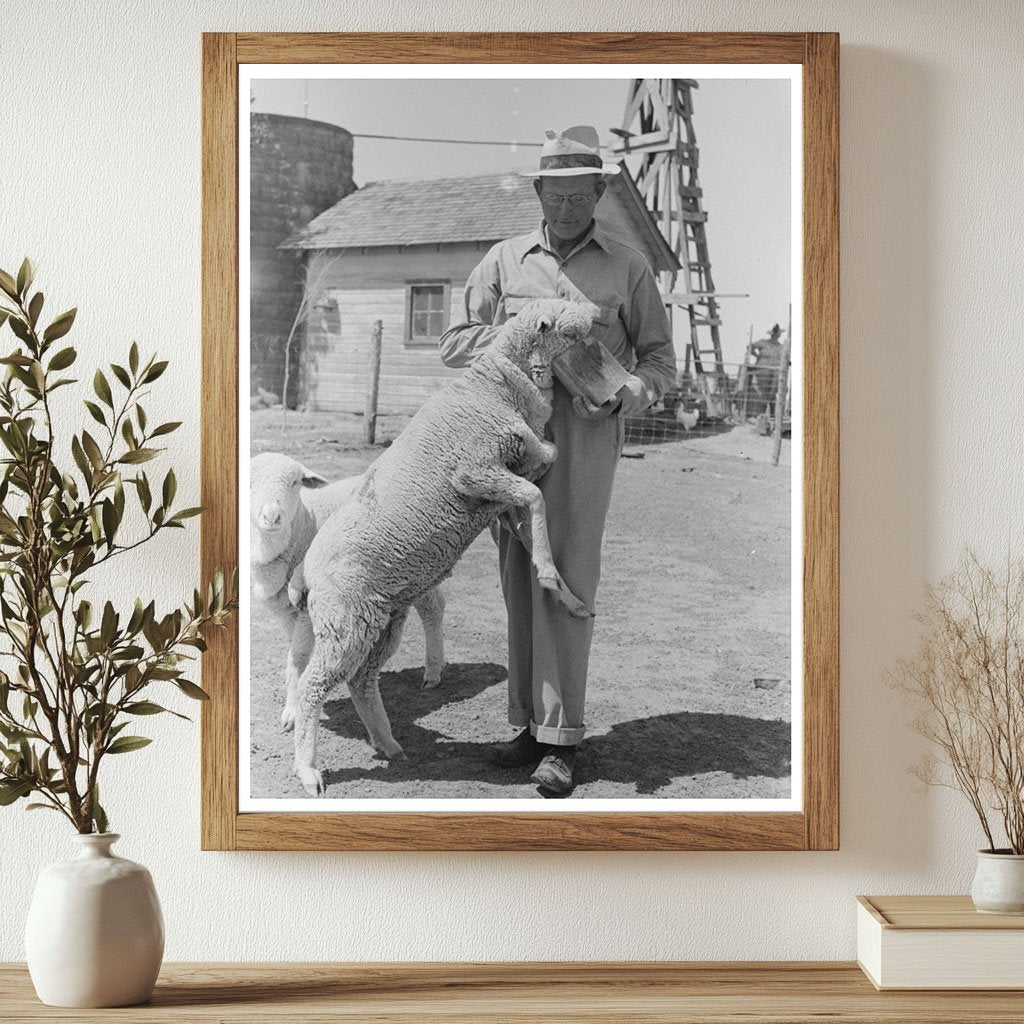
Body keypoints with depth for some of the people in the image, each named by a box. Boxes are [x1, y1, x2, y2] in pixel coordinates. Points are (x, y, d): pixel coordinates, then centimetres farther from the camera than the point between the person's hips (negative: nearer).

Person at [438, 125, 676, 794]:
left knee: (565, 581, -10)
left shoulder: (628, 267, 6)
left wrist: (620, 398, -14)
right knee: (522, 580, 4)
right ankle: (533, 721, 13)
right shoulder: (504, 261, 12)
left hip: (585, 434, -3)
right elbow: (456, 344, 12)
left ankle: (561, 739, -6)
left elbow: (660, 361, 8)